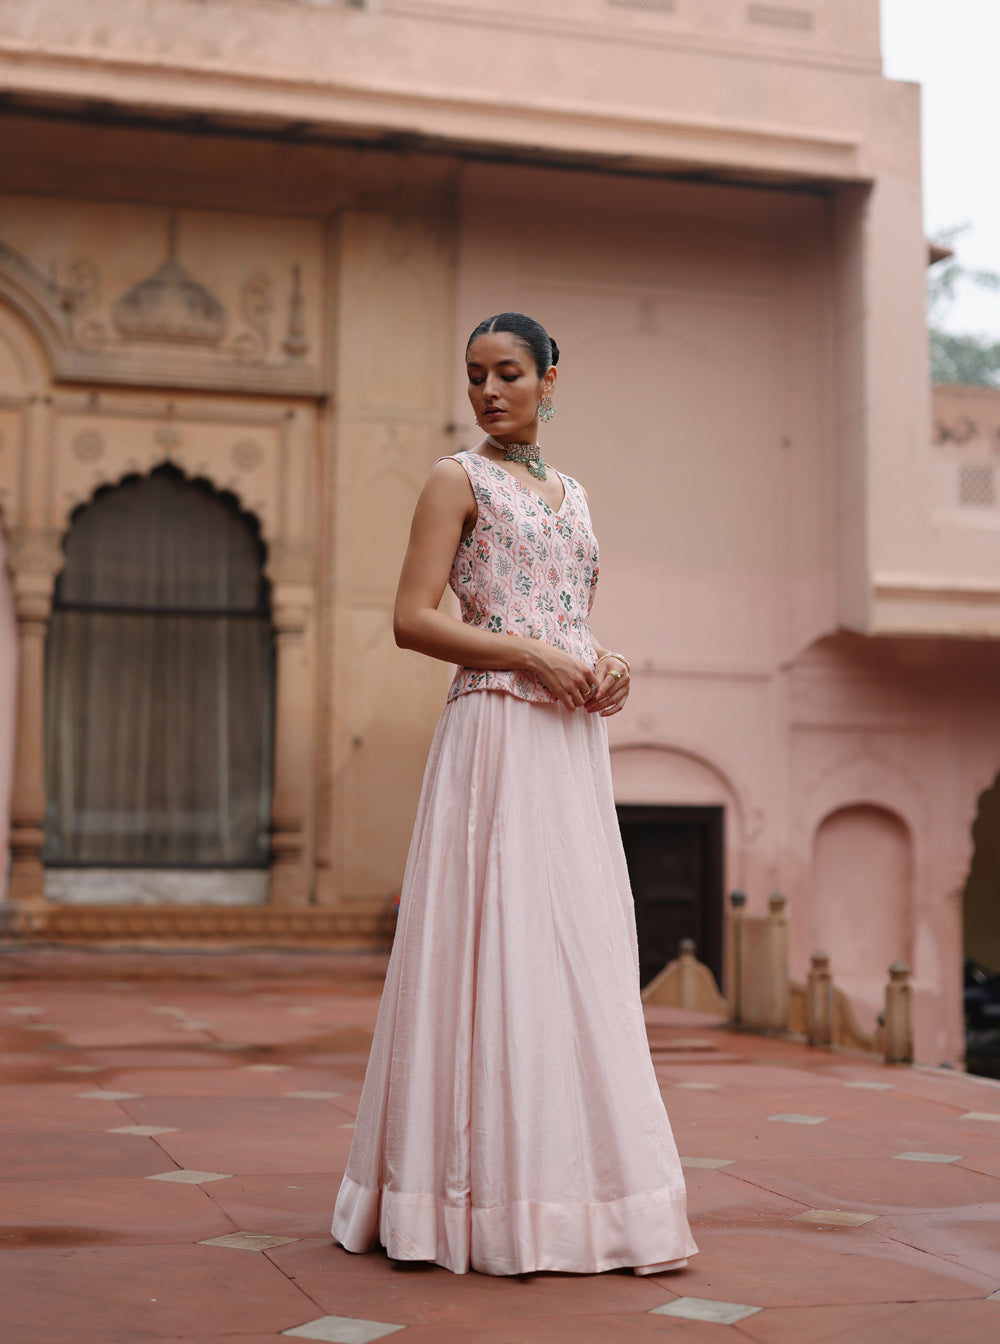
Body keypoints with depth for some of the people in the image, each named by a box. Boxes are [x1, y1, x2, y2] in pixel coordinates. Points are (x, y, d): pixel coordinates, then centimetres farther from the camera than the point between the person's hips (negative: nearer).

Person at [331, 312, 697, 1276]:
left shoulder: (570, 493, 20)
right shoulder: (458, 479, 1)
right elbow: (413, 619, -8)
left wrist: (607, 670, 2)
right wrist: (531, 655, -16)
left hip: (574, 738, 7)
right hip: (496, 729, -7)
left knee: (579, 948, 6)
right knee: (497, 944, -8)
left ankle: (567, 1182, 15)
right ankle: (489, 1202, 0)